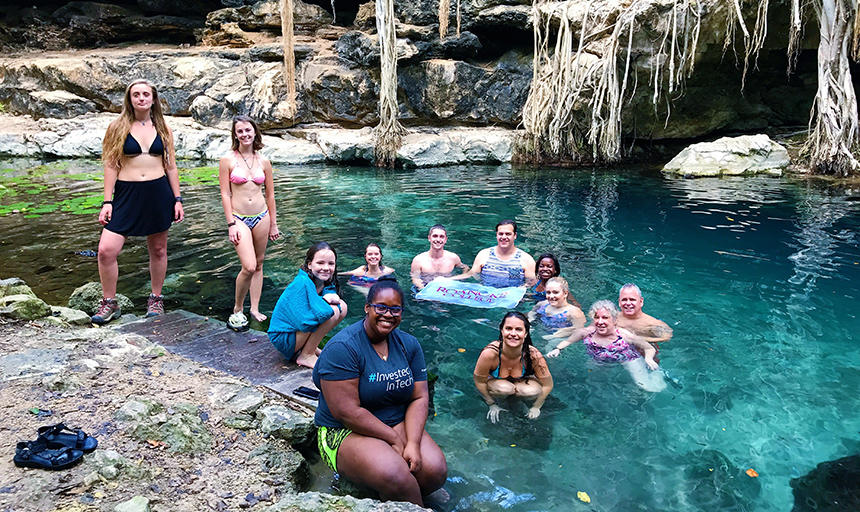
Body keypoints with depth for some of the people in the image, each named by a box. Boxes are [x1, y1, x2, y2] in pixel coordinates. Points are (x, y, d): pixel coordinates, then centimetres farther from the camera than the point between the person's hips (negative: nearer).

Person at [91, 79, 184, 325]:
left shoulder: (163, 129, 8)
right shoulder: (118, 127, 3)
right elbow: (111, 166, 2)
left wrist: (177, 199, 6)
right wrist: (107, 202, -3)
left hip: (159, 193, 1)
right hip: (127, 194, -1)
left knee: (158, 250, 9)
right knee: (106, 250, -10)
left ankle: (156, 299, 26)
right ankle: (109, 304, 8)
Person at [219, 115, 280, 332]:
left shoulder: (263, 162, 5)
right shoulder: (228, 160, -4)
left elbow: (270, 195, 11)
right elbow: (225, 194, -4)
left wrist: (273, 224, 12)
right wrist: (231, 224, -10)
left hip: (261, 217, 4)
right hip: (239, 218, -4)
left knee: (258, 265, 10)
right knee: (248, 267, -14)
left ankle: (255, 308, 22)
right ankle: (237, 309, 7)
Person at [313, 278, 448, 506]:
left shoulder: (409, 344, 3)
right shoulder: (342, 348, -17)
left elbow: (420, 397, -1)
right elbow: (347, 412, -21)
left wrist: (413, 443, -17)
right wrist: (395, 440, -17)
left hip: (399, 424, 6)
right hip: (345, 432, -5)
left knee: (436, 470, -19)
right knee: (395, 476, -31)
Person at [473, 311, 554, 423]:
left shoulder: (534, 356, -31)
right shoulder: (489, 354, -35)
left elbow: (547, 386, -15)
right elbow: (479, 382, -18)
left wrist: (536, 407, -9)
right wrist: (492, 405, -9)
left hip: (522, 382, 2)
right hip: (494, 382, -1)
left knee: (533, 391, -31)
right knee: (504, 388, -35)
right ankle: (497, 401, -1)